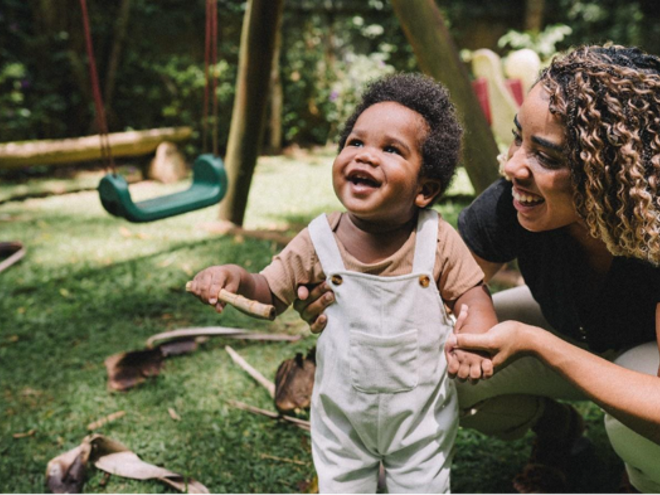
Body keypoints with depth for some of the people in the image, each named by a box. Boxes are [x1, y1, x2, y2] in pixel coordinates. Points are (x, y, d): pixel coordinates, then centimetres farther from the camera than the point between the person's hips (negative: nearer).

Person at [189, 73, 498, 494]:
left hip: (421, 413, 0)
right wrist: (235, 277, -27)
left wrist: (475, 336, -27)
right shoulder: (319, 242, -15)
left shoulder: (438, 241, -17)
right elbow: (269, 292, -6)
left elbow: (472, 293, -6)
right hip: (342, 413, 1)